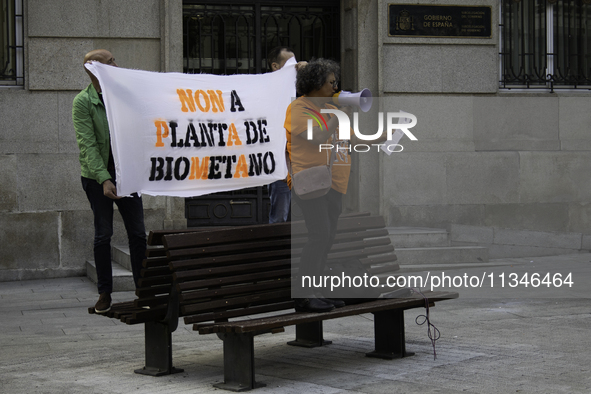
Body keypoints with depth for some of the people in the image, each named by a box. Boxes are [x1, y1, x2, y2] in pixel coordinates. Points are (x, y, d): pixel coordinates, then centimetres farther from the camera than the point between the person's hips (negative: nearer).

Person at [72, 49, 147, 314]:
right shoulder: (83, 102, -8)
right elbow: (87, 144, -14)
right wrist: (104, 179, -22)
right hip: (96, 176, -4)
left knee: (137, 232, 2)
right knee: (103, 234, 1)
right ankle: (104, 293, 12)